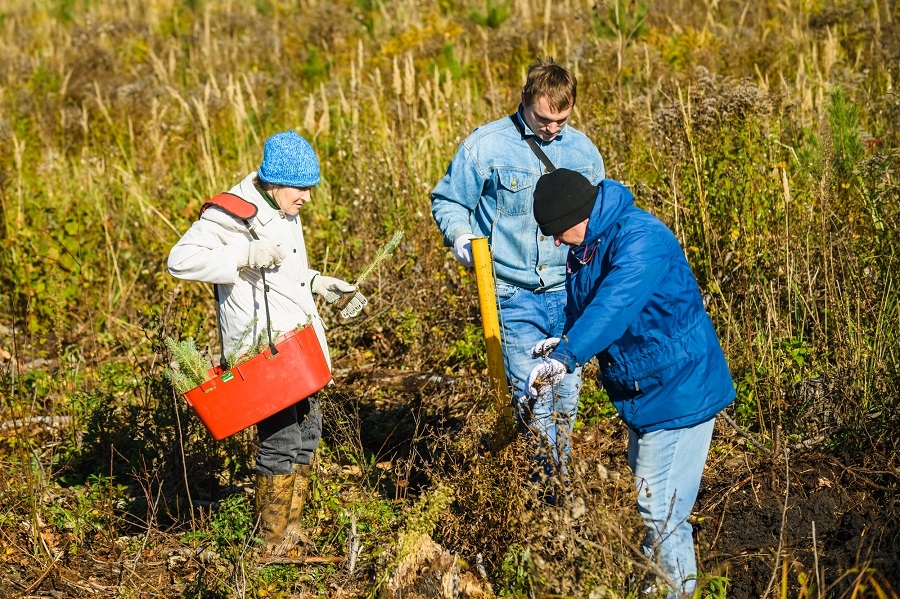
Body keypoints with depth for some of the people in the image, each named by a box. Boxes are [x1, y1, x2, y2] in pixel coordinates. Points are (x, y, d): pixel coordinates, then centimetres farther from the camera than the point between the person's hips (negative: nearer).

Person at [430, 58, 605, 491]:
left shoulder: (583, 150, 8)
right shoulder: (485, 146, -4)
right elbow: (447, 200, 6)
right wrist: (460, 235, -13)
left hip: (569, 293, 4)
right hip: (514, 294, -4)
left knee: (566, 395, 10)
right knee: (532, 398, -11)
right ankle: (549, 492, -1)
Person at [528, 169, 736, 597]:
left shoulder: (640, 239, -25)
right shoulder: (586, 247, 5)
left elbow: (613, 306, -39)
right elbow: (584, 309, 17)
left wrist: (566, 356, -48)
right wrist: (562, 344, -4)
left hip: (678, 393, -10)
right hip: (643, 392, 10)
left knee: (661, 514, -8)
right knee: (645, 501, 20)